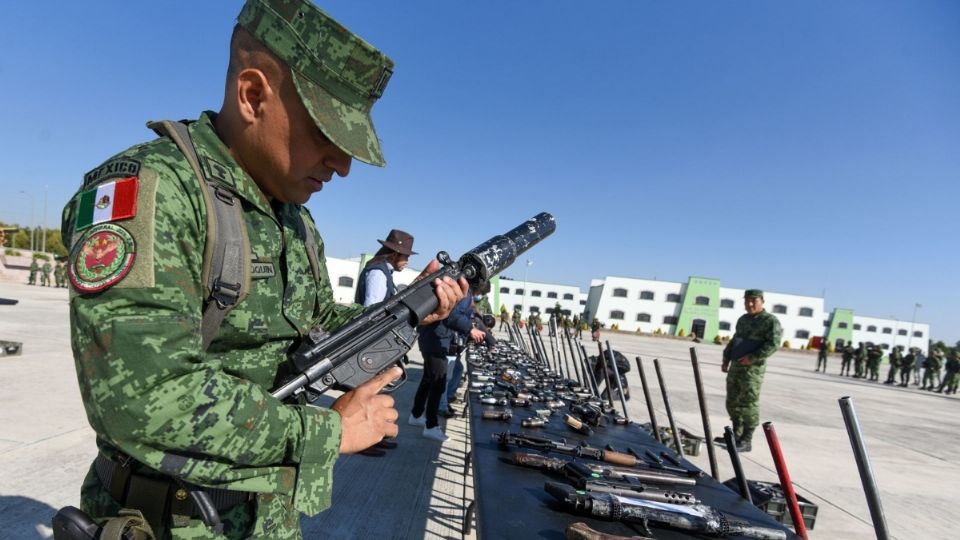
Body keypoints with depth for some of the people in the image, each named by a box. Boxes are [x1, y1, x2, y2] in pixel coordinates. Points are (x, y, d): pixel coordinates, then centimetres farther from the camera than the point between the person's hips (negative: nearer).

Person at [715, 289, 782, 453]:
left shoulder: (770, 321, -7)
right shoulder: (742, 319, 17)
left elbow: (773, 344, -17)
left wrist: (753, 357, -21)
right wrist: (726, 358, 16)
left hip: (752, 369, -8)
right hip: (735, 366, 8)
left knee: (748, 404, -6)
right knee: (732, 402, 13)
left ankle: (746, 441, 1)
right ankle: (736, 435, 25)